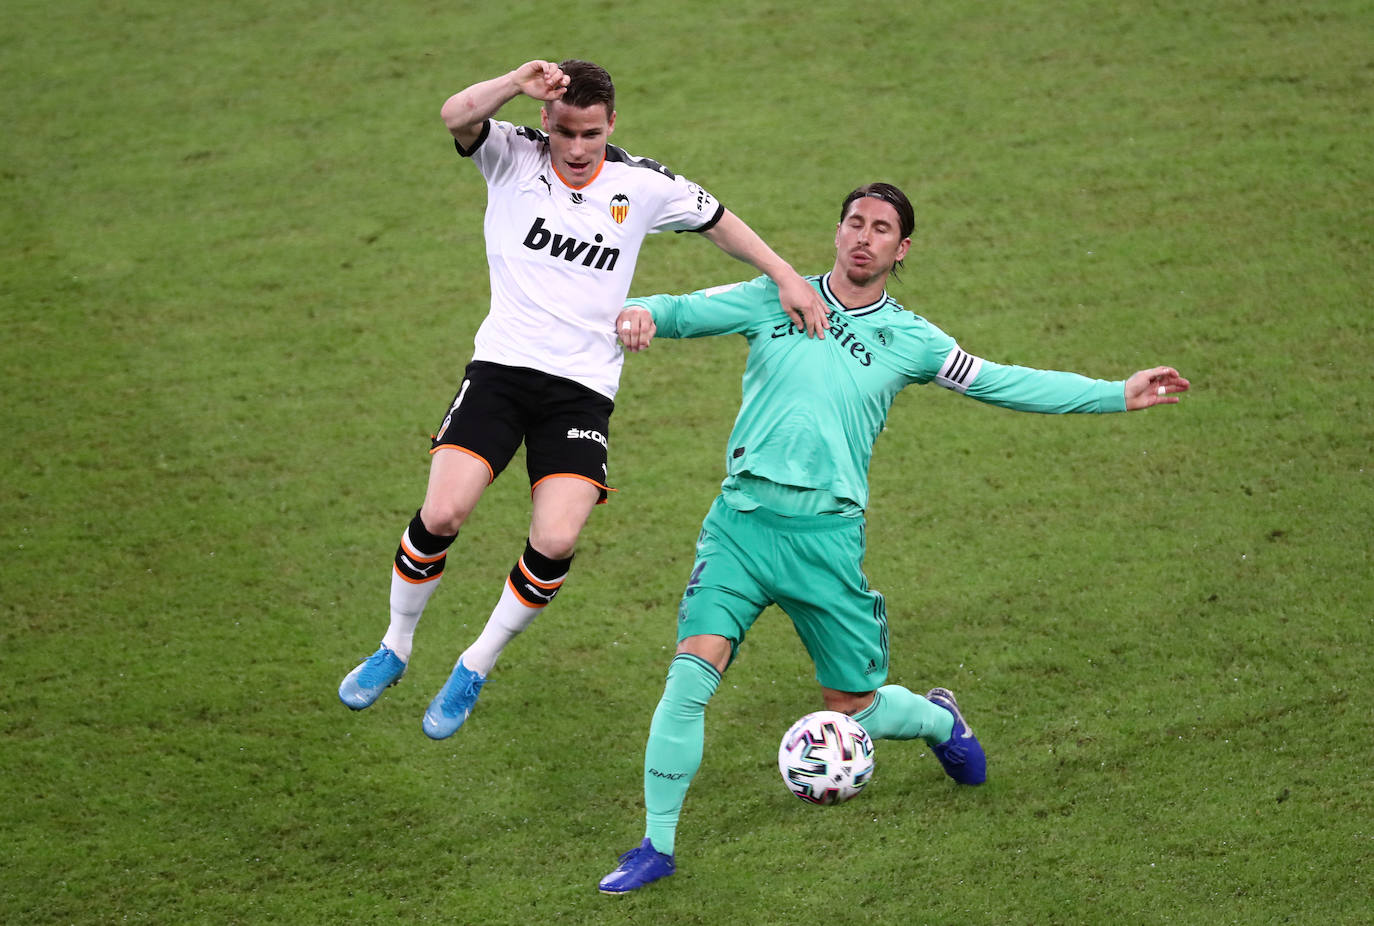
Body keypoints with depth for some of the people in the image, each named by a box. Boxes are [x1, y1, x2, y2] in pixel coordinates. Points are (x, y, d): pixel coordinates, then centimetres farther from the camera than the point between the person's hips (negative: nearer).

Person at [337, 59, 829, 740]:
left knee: (555, 543, -17)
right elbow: (456, 116, -20)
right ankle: (395, 649, 11)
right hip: (502, 368, -1)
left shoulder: (643, 186, 5)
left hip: (583, 388, 1)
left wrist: (787, 279, 14)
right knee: (441, 514, -17)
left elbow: (718, 222, 19)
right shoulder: (514, 157, 0)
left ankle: (475, 669, 7)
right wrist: (517, 84, -35)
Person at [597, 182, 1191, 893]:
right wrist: (641, 313, -17)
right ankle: (656, 846, -4)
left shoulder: (909, 339, 7)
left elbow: (1004, 383, 12)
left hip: (827, 534, 0)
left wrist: (1120, 395, 9)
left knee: (854, 707, 6)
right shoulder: (776, 299, 7)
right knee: (693, 668, -16)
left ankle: (938, 719, 43)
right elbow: (682, 312, 8)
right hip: (743, 517, 0)